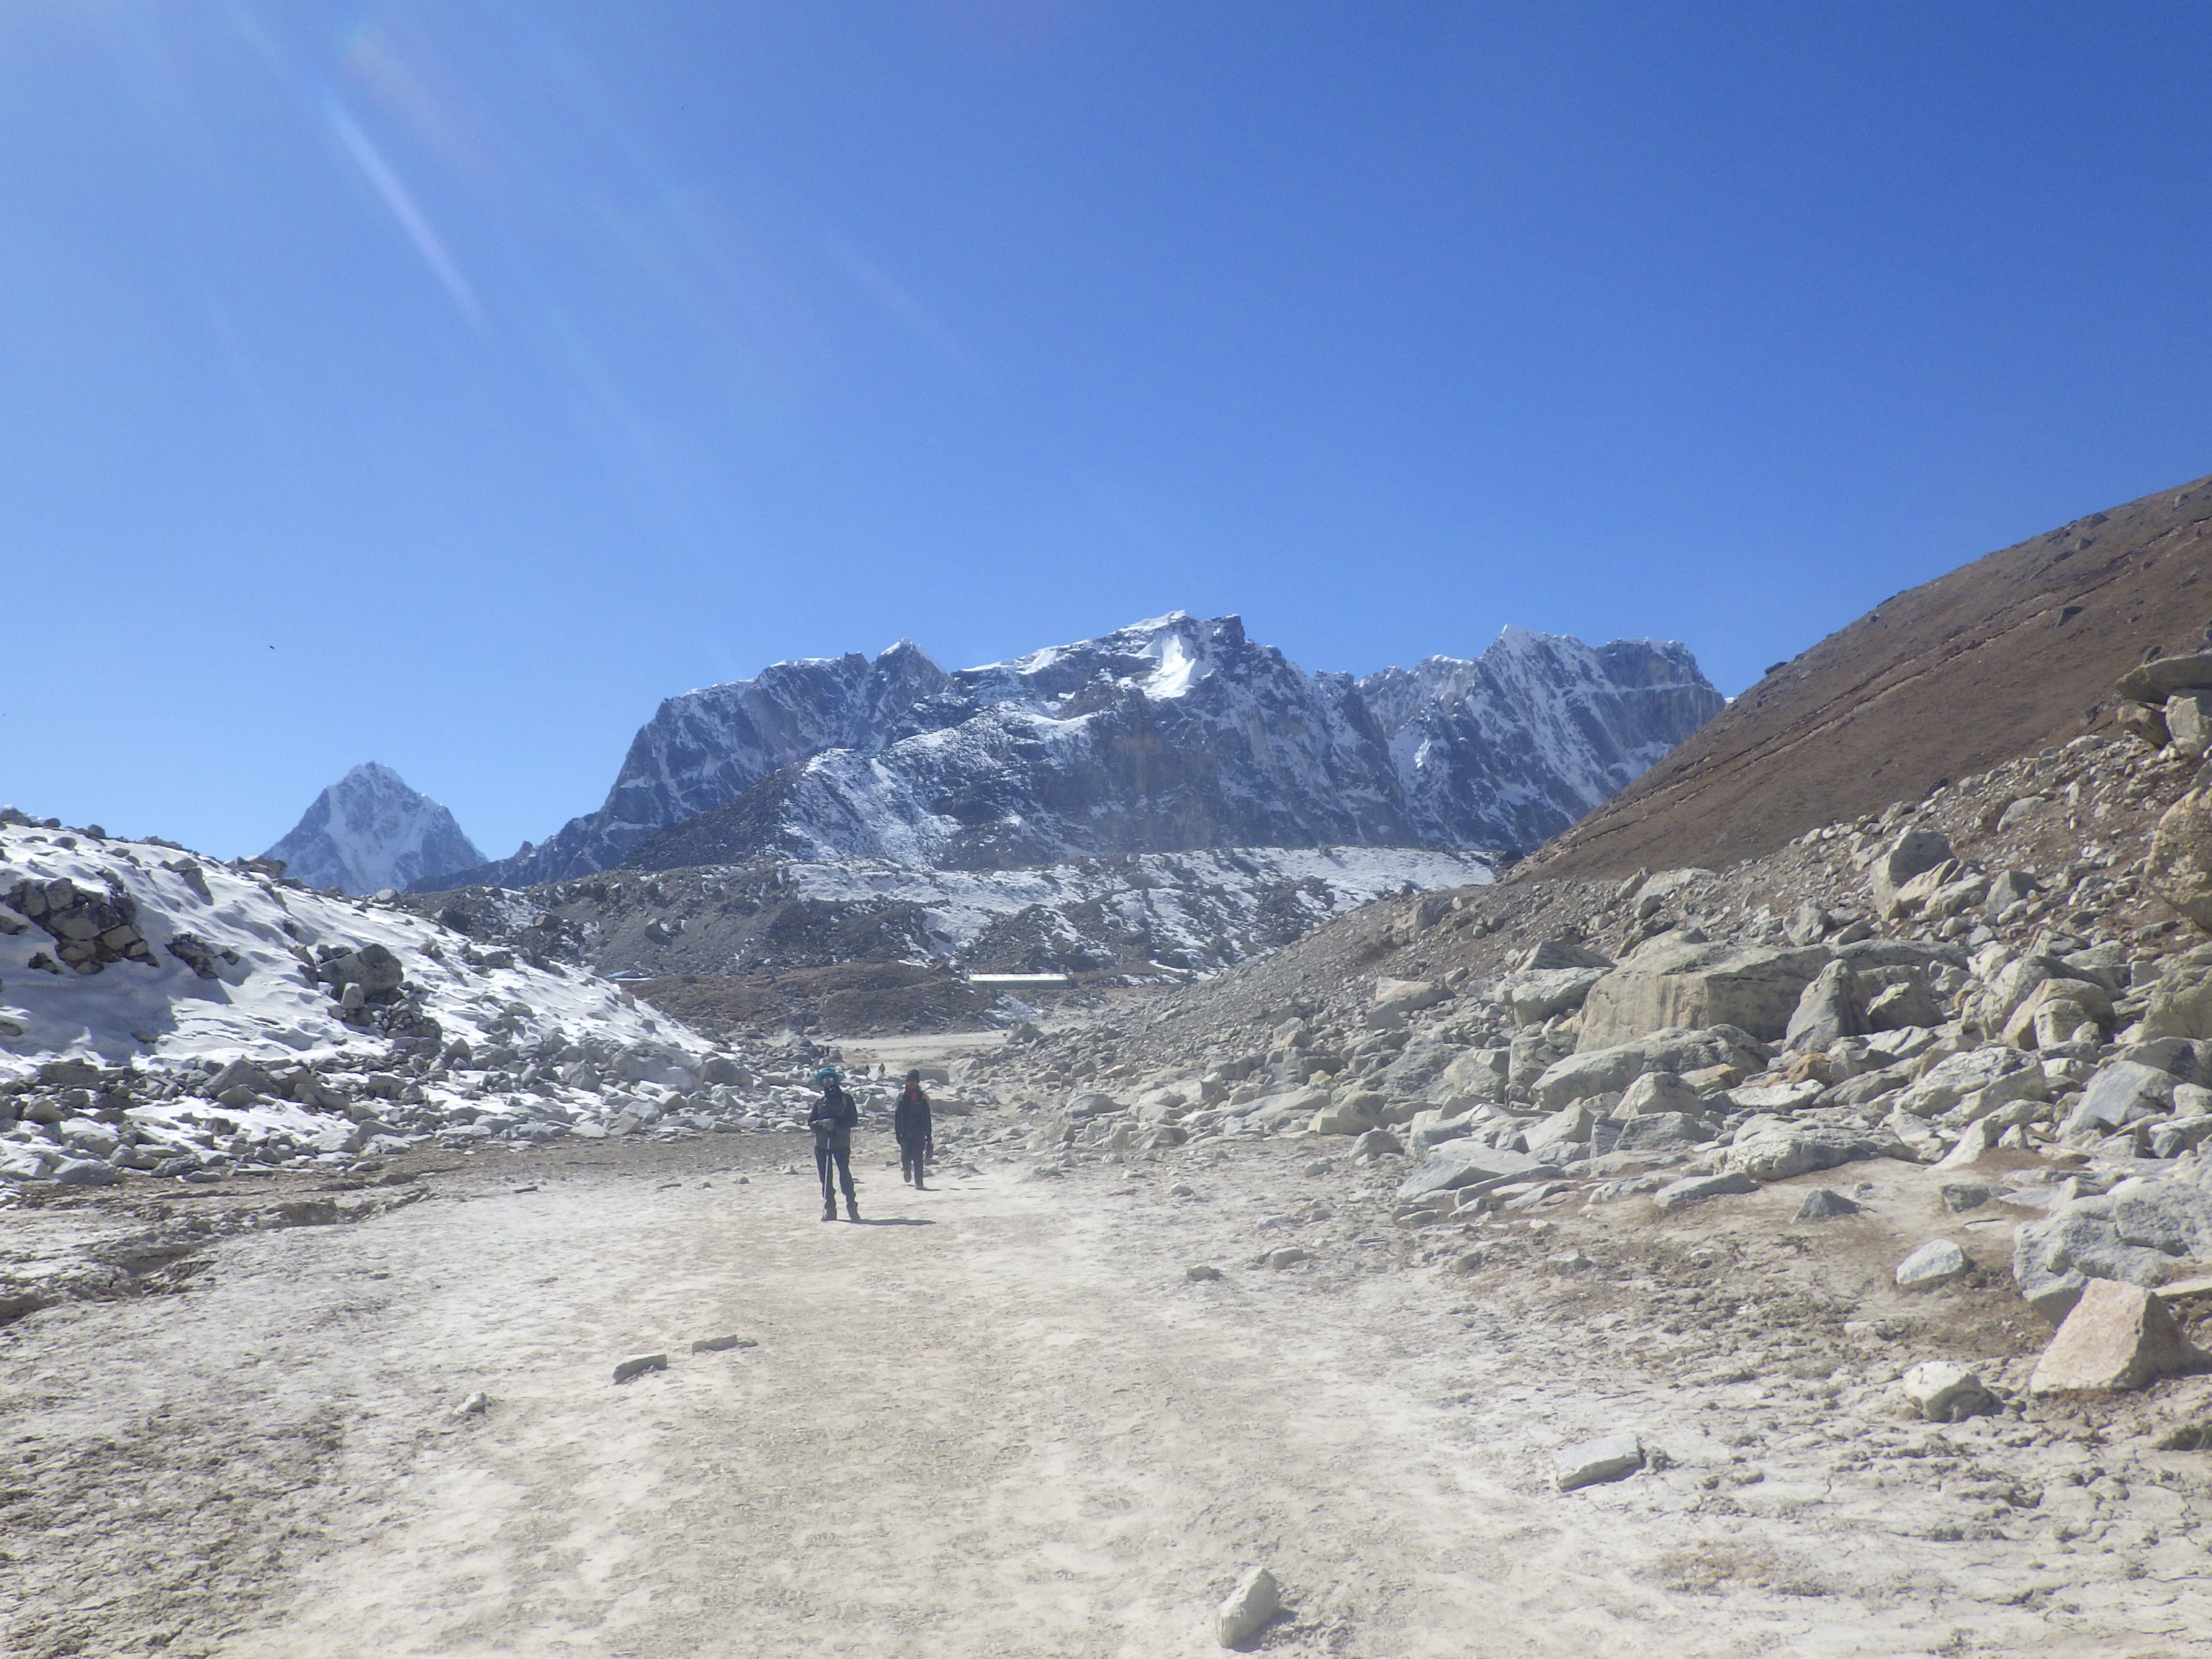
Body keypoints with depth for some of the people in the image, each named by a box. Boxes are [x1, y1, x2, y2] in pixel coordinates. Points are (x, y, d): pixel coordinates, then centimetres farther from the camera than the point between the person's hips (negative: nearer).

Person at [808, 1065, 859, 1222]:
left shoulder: (845, 1099, 3)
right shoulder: (820, 1101, 13)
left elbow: (853, 1120, -5)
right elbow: (811, 1122, 8)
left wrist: (836, 1122, -18)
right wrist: (822, 1123, -13)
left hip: (841, 1144, -4)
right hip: (822, 1144, 4)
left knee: (845, 1175, -9)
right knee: (825, 1178, 4)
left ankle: (852, 1207, -4)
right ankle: (829, 1209, 11)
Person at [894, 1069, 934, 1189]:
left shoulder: (923, 1097, 5)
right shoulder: (901, 1096, 4)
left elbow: (927, 1118, 8)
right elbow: (897, 1116, 6)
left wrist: (929, 1136, 5)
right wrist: (898, 1132, -1)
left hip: (919, 1132, 0)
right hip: (905, 1132, 0)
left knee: (918, 1158, -7)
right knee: (906, 1155, -1)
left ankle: (919, 1183, -6)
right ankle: (907, 1169, 33)